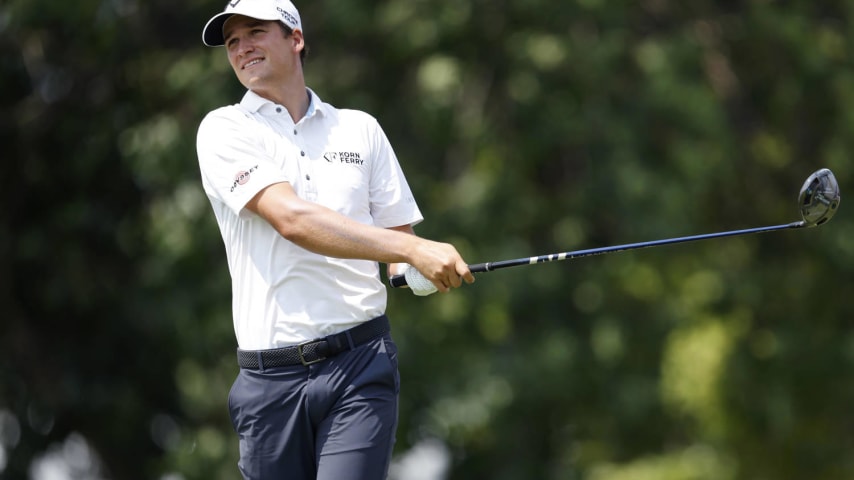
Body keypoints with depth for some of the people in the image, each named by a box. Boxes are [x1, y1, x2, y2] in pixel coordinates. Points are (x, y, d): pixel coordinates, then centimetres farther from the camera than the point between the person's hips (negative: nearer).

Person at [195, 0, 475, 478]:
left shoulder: (360, 129, 15)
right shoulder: (224, 130, 4)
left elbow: (397, 231, 20)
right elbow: (292, 219, -12)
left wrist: (417, 270, -6)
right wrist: (413, 248, -20)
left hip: (360, 365, 1)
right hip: (271, 379, 0)